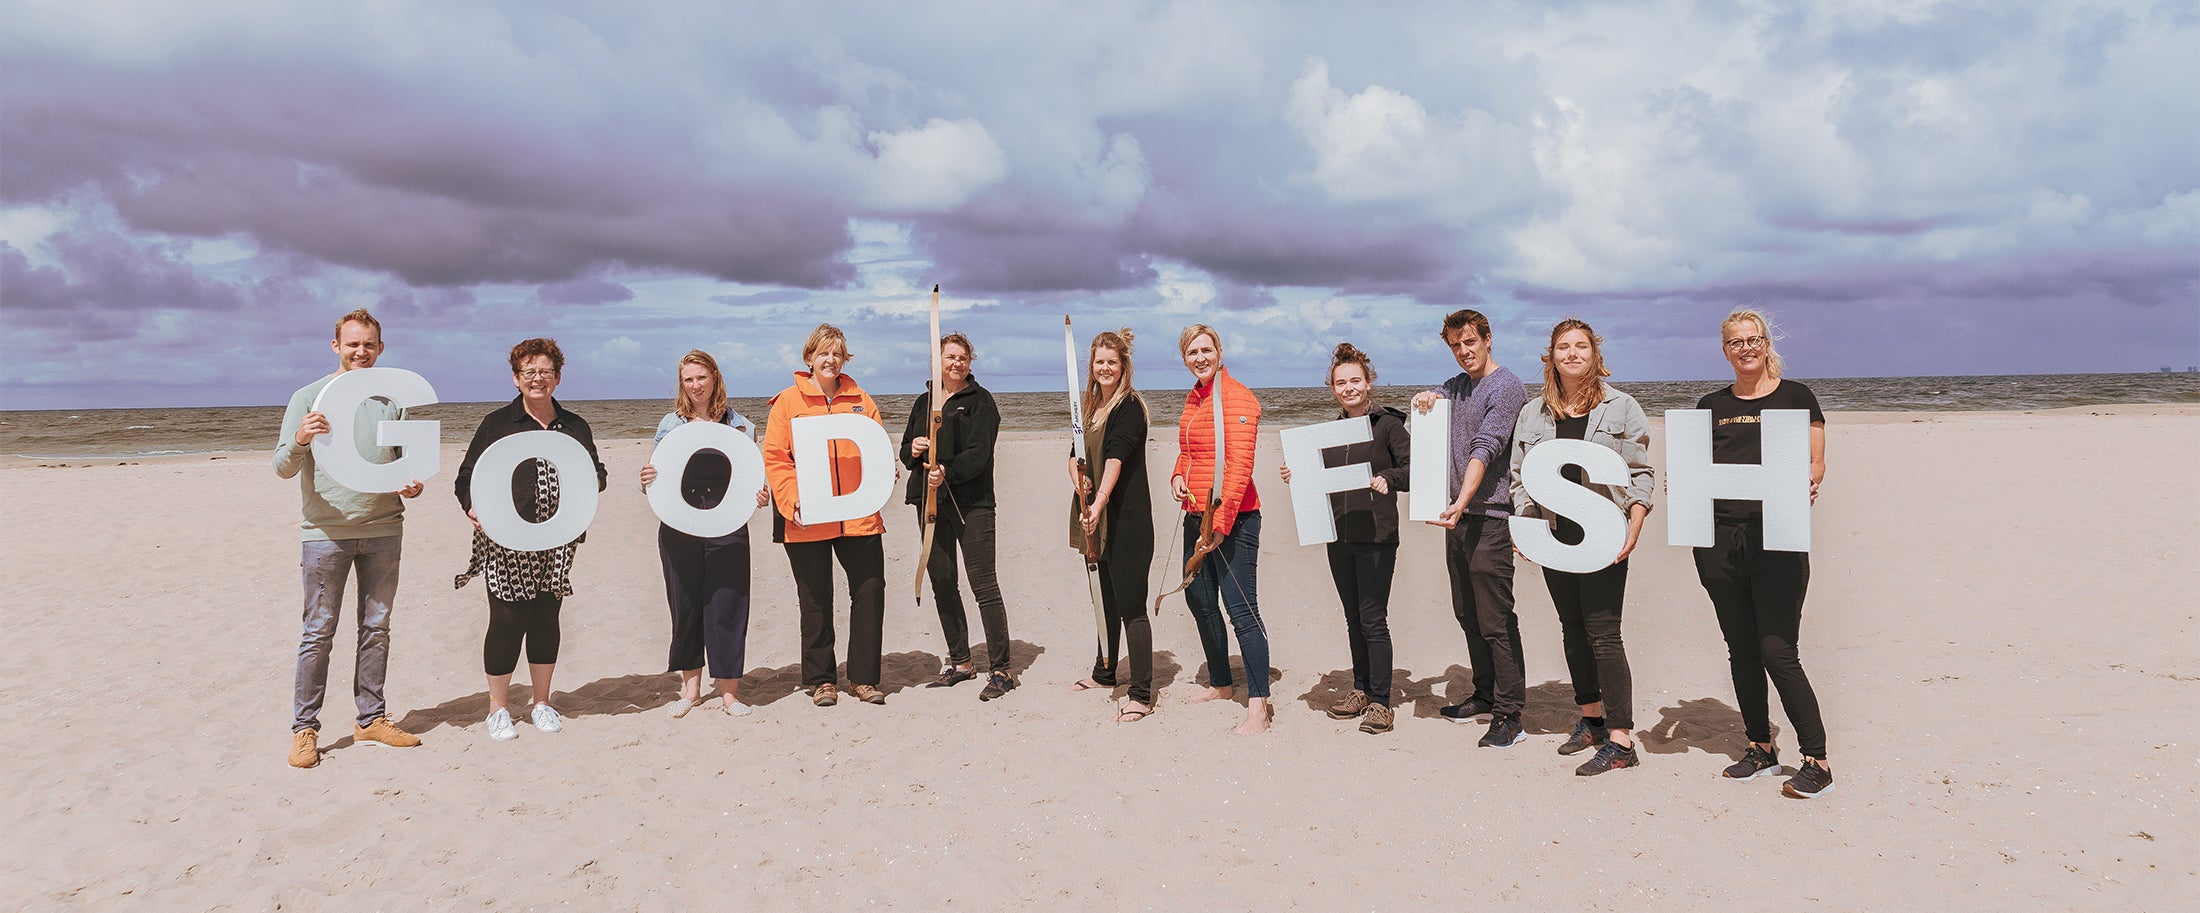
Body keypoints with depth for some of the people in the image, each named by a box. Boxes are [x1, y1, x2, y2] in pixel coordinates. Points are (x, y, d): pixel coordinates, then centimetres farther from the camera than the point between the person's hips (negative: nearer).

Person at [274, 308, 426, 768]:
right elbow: (283, 467, -3)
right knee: (319, 632, -1)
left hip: (383, 529, 3)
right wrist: (300, 440, -25)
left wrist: (413, 484, -5)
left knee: (376, 627, 9)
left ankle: (371, 719, 19)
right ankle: (304, 729, 8)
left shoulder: (392, 398, 10)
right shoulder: (309, 397, 1)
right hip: (326, 531, -3)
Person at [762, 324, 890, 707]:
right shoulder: (788, 402, 2)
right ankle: (820, 679, 21)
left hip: (859, 515, 2)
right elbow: (774, 458, -2)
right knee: (815, 601, 8)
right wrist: (793, 500, -14)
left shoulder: (860, 401, 10)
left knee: (870, 592, 1)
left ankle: (863, 677, 14)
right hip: (807, 520, -2)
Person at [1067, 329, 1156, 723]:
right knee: (1105, 598, 21)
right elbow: (1076, 452, 13)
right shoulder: (1091, 406, 14)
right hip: (1095, 518, 8)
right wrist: (1078, 475, -10)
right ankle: (1104, 672, 37)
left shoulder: (1130, 406, -11)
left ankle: (1141, 694, -3)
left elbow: (1116, 456, -24)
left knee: (1131, 605, -7)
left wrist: (1100, 501, -34)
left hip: (1127, 518, -8)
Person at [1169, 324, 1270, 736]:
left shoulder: (1236, 397, -13)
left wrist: (1219, 523, -23)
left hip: (1233, 517, -9)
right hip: (1196, 514, 9)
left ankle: (1258, 706, -4)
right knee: (1199, 600, 17)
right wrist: (1178, 477, 6)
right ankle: (1220, 683, 34)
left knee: (1241, 609, -9)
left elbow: (1239, 466, -19)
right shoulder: (1193, 398, 14)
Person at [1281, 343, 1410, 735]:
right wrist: (1297, 477, 0)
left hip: (1376, 536, -6)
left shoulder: (1388, 424, -3)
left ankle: (1380, 702, 1)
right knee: (1353, 618, 14)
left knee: (1372, 618, -6)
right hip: (1339, 537, 6)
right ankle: (1360, 690, 25)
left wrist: (1388, 478, -25)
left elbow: (1413, 469, -7)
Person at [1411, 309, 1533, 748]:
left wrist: (1462, 502, -32)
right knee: (1468, 614, 15)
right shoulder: (1457, 385, 16)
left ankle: (1509, 713, -2)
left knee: (1496, 621, -7)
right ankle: (1486, 694, 27)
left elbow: (1484, 449, -20)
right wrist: (1425, 396, 0)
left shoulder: (1507, 388, -9)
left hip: (1490, 516, -9)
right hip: (1458, 515, 9)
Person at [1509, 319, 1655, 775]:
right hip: (1553, 537, 5)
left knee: (1602, 632, -8)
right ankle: (1591, 719, 27)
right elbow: (1520, 476, 13)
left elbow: (1640, 473, -1)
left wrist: (1633, 528, -12)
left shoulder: (1621, 408, 1)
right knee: (1573, 628, 13)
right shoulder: (1533, 414, 10)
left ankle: (1621, 739, -4)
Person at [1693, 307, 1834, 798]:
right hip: (1719, 538, 4)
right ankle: (1760, 747, 23)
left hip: (1776, 536, -4)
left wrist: (1807, 483, -20)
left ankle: (1817, 761, 2)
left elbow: (1816, 464, 1)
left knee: (1778, 652, -9)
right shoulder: (1711, 406, 13)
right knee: (1741, 649, 10)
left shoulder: (1795, 396, 4)